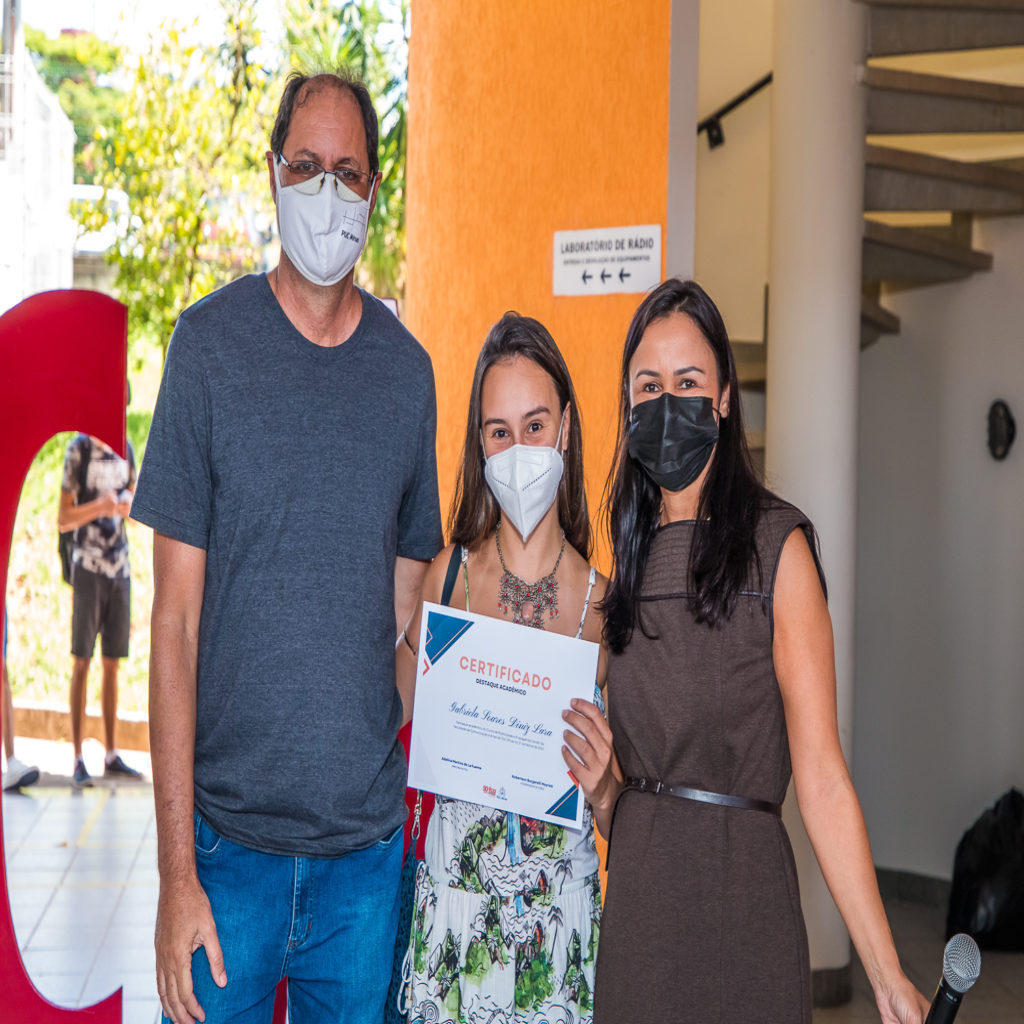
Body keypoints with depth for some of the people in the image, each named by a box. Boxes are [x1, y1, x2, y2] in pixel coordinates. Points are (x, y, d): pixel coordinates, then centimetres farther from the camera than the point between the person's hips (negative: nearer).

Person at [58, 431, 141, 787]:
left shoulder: (125, 448, 10)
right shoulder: (78, 450, -7)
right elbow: (63, 519, -9)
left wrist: (125, 504, -3)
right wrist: (98, 507, -25)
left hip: (120, 567, 6)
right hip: (88, 567, -6)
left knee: (112, 663, 9)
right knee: (82, 661, -4)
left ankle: (112, 755, 16)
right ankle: (78, 760, -1)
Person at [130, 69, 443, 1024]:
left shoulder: (407, 369, 4)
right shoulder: (211, 343, -5)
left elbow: (405, 609, 10)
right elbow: (175, 619, -7)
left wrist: (412, 807, 3)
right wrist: (177, 870, -11)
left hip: (369, 841, 3)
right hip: (229, 834, -2)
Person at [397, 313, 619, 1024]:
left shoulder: (605, 603, -2)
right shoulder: (445, 578, -2)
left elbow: (617, 815, 5)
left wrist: (600, 789, -16)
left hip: (563, 914, 0)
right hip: (452, 904, 0)